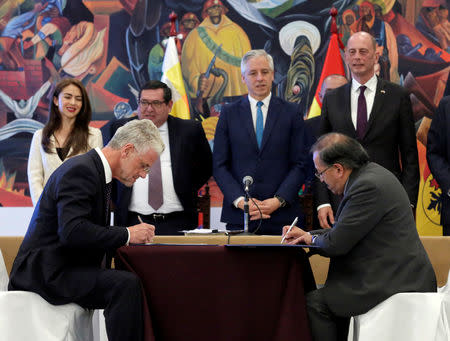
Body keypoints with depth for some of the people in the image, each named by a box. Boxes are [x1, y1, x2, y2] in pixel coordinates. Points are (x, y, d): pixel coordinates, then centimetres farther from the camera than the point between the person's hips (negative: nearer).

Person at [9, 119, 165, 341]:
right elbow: (71, 231, -28)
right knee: (127, 285, -27)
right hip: (49, 272, -10)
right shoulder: (80, 170, -16)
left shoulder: (96, 170, 16)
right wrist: (127, 234, -21)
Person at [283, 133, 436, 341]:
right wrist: (308, 234, 17)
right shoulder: (370, 174, 12)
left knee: (314, 302, -11)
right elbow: (345, 231, 23)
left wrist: (313, 240, 3)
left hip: (394, 284, -11)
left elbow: (336, 243, -18)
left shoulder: (369, 186, -20)